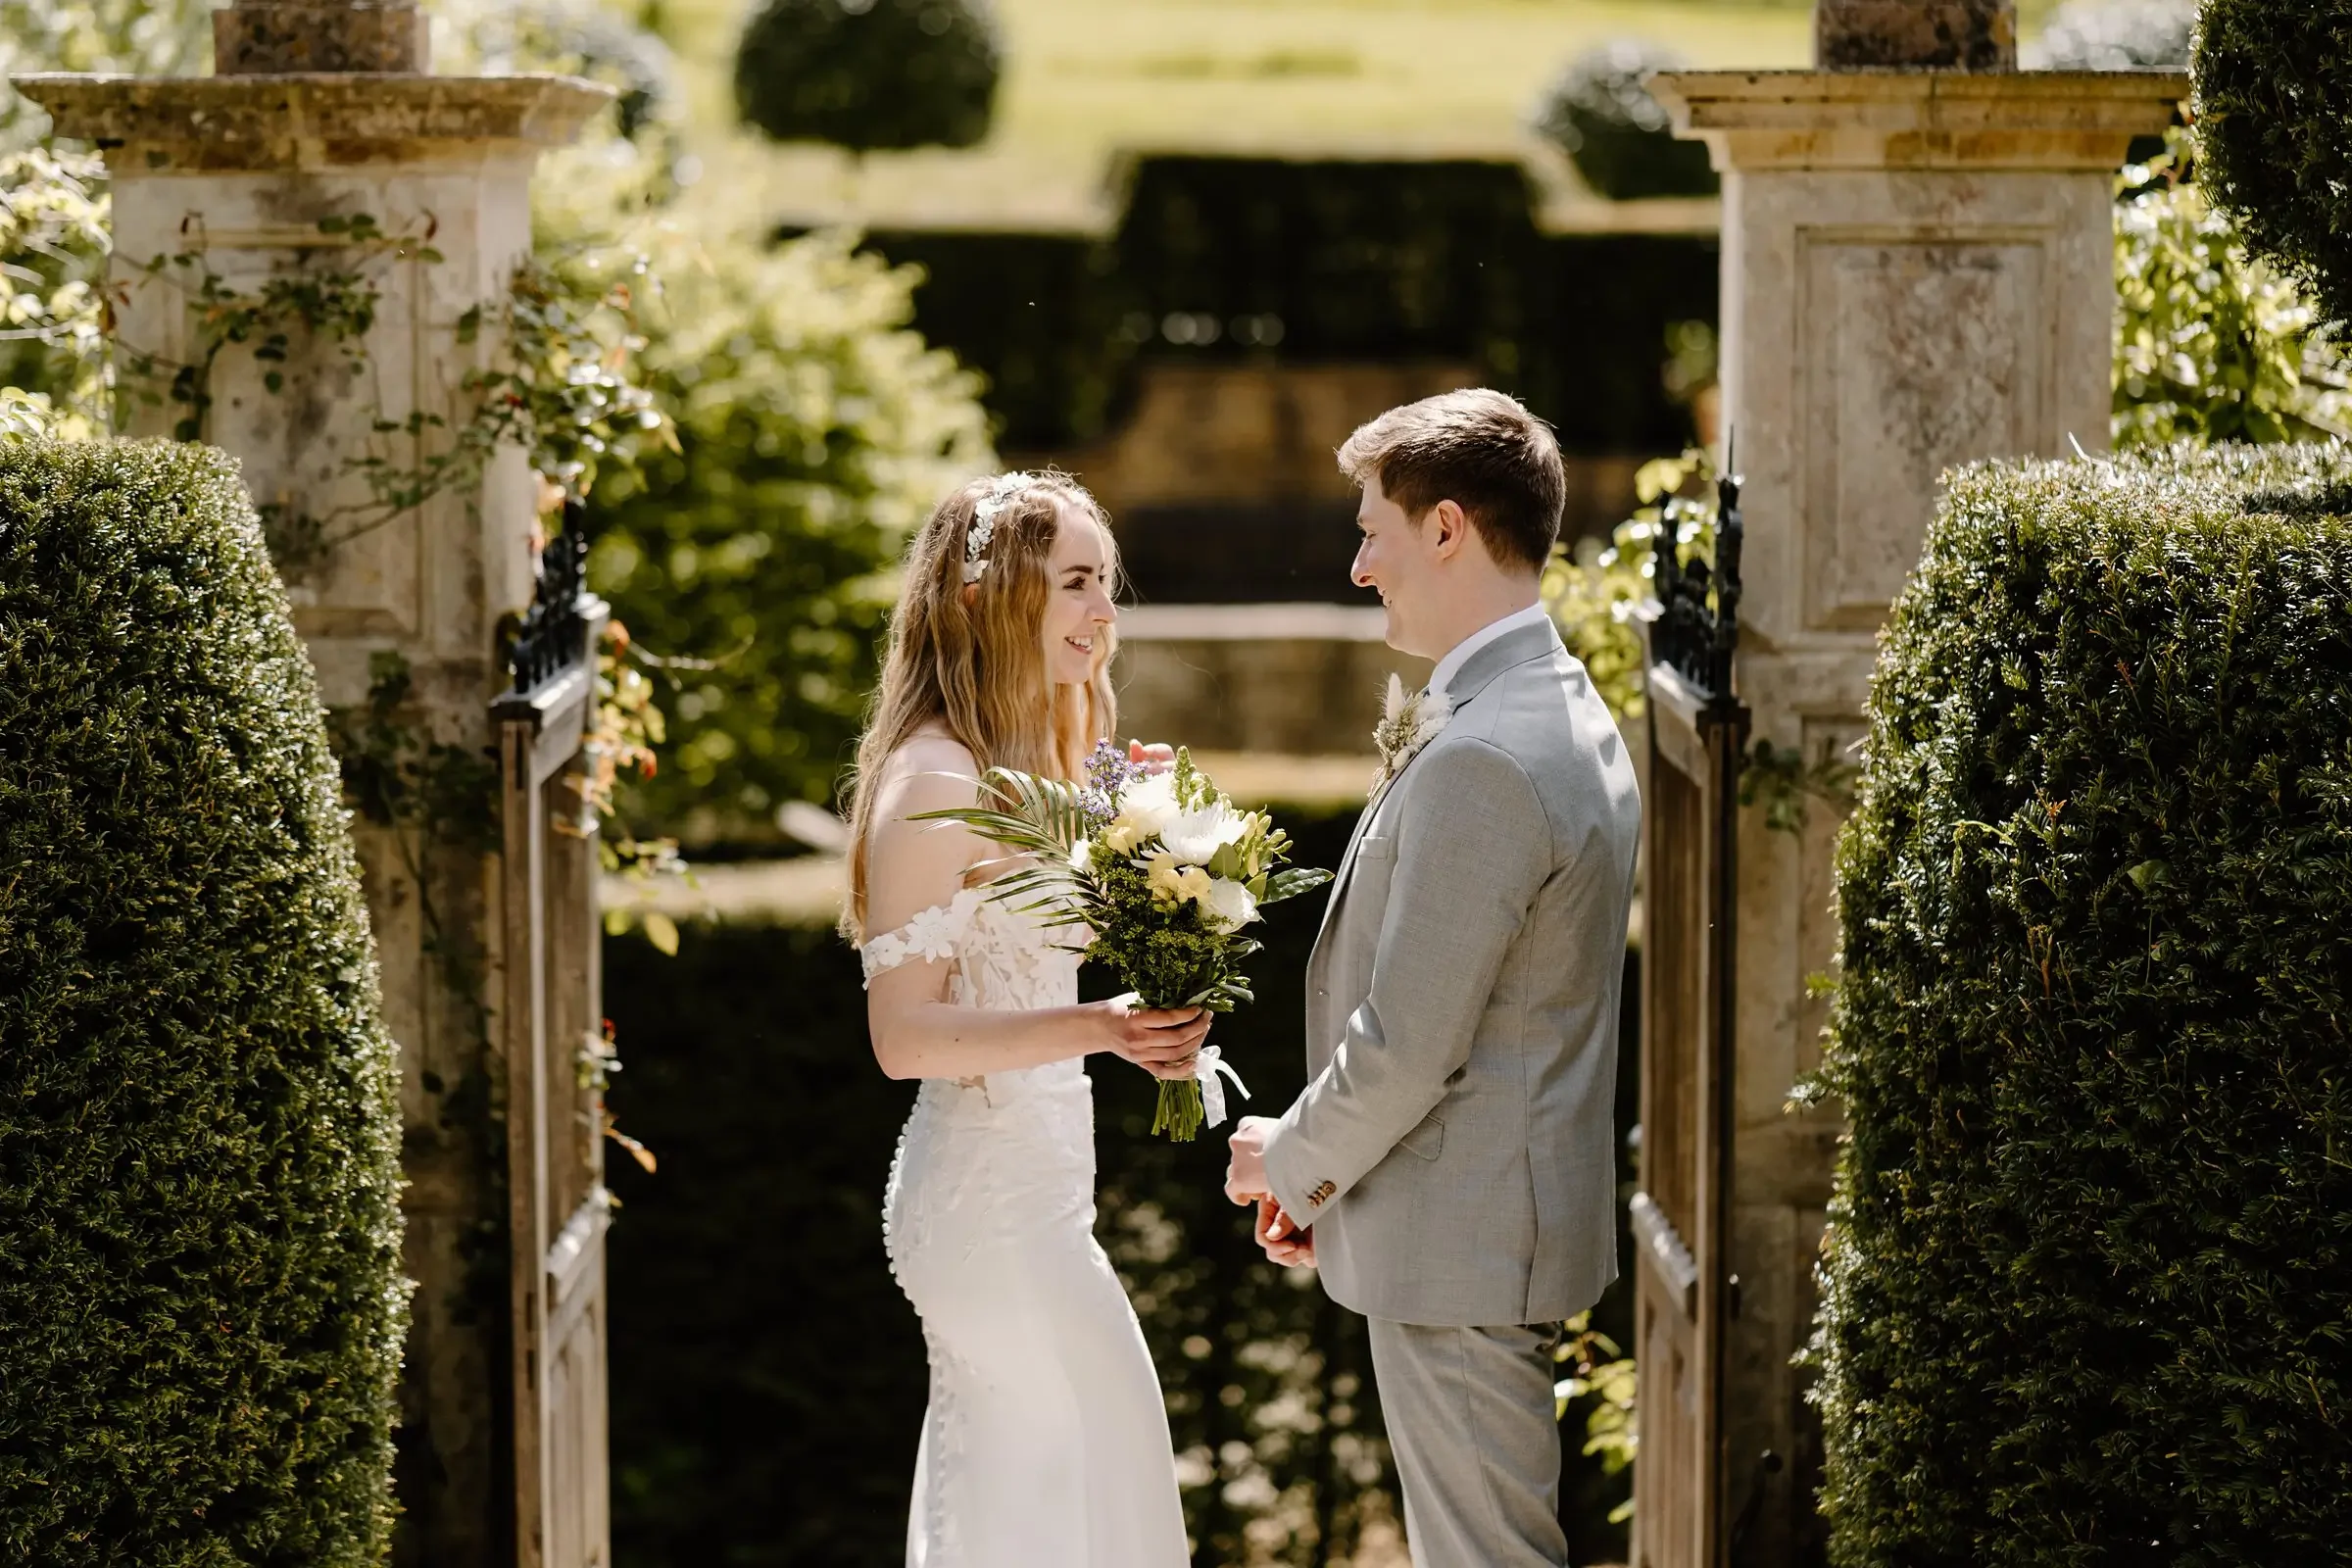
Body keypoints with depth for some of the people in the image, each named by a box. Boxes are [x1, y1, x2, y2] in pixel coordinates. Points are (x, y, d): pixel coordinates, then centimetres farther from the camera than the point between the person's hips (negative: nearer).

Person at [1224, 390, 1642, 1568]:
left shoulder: (1480, 762, -23)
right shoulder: (1568, 713, 10)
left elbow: (1406, 1046, -22)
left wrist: (1295, 1159, -4)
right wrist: (1333, 1174, 15)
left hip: (1460, 1246, -10)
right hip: (1513, 1218, 10)